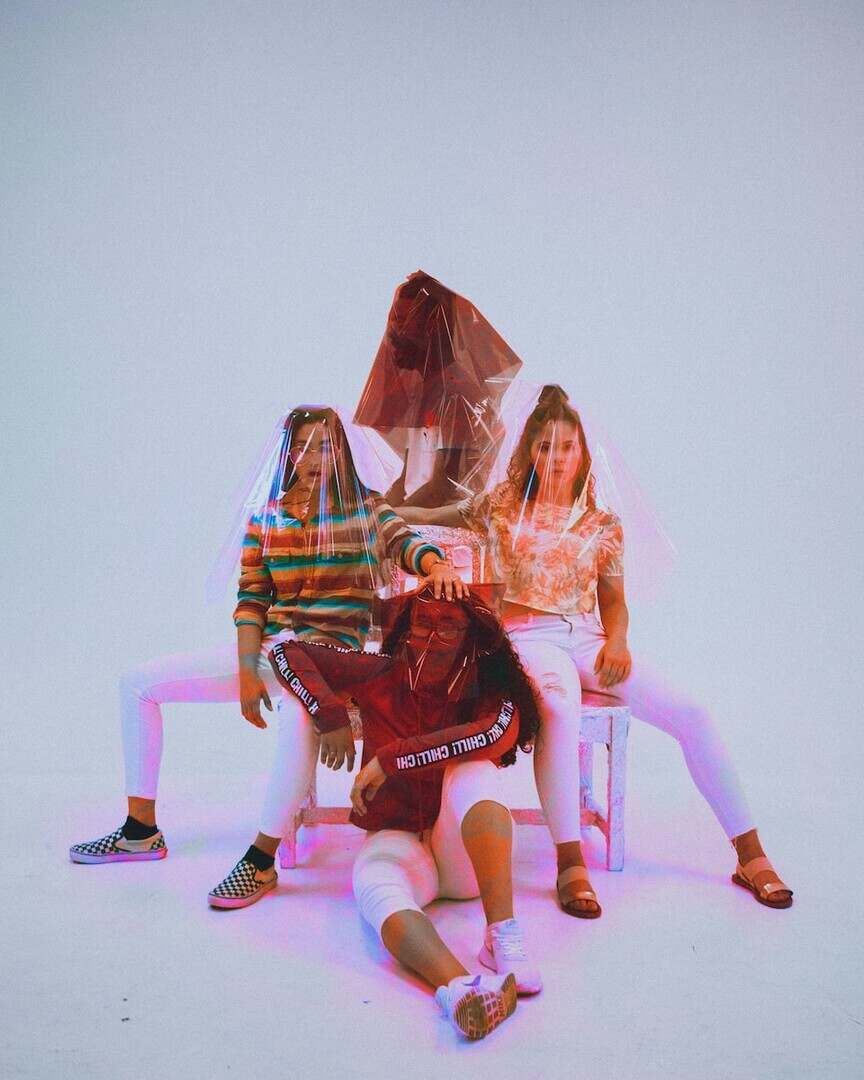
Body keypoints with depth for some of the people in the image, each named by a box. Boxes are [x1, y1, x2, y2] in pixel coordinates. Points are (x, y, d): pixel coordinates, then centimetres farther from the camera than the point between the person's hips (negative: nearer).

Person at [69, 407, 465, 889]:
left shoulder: (365, 509, 4)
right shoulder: (265, 518, 10)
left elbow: (405, 541, -14)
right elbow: (251, 600, 3)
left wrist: (437, 564, -38)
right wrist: (248, 672, -9)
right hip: (268, 647, 5)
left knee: (302, 707, -42)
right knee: (139, 682, 4)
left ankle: (263, 858, -27)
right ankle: (141, 831, 11)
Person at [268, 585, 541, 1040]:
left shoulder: (490, 691, -5)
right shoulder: (381, 676, -2)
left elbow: (498, 733, -30)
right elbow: (287, 652, 1)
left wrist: (391, 759, -29)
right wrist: (332, 717, -13)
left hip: (465, 854, 0)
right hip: (396, 839, 0)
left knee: (473, 770, -30)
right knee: (375, 888, -35)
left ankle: (503, 937, -40)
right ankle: (460, 988, -61)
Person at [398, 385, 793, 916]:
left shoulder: (603, 524, 13)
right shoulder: (502, 505, 10)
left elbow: (614, 600, 16)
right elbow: (430, 516, 20)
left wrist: (617, 641, -4)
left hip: (588, 638, 3)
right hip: (527, 635, -3)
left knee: (691, 714, -15)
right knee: (560, 706, -39)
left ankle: (751, 856, -2)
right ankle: (570, 864, -32)